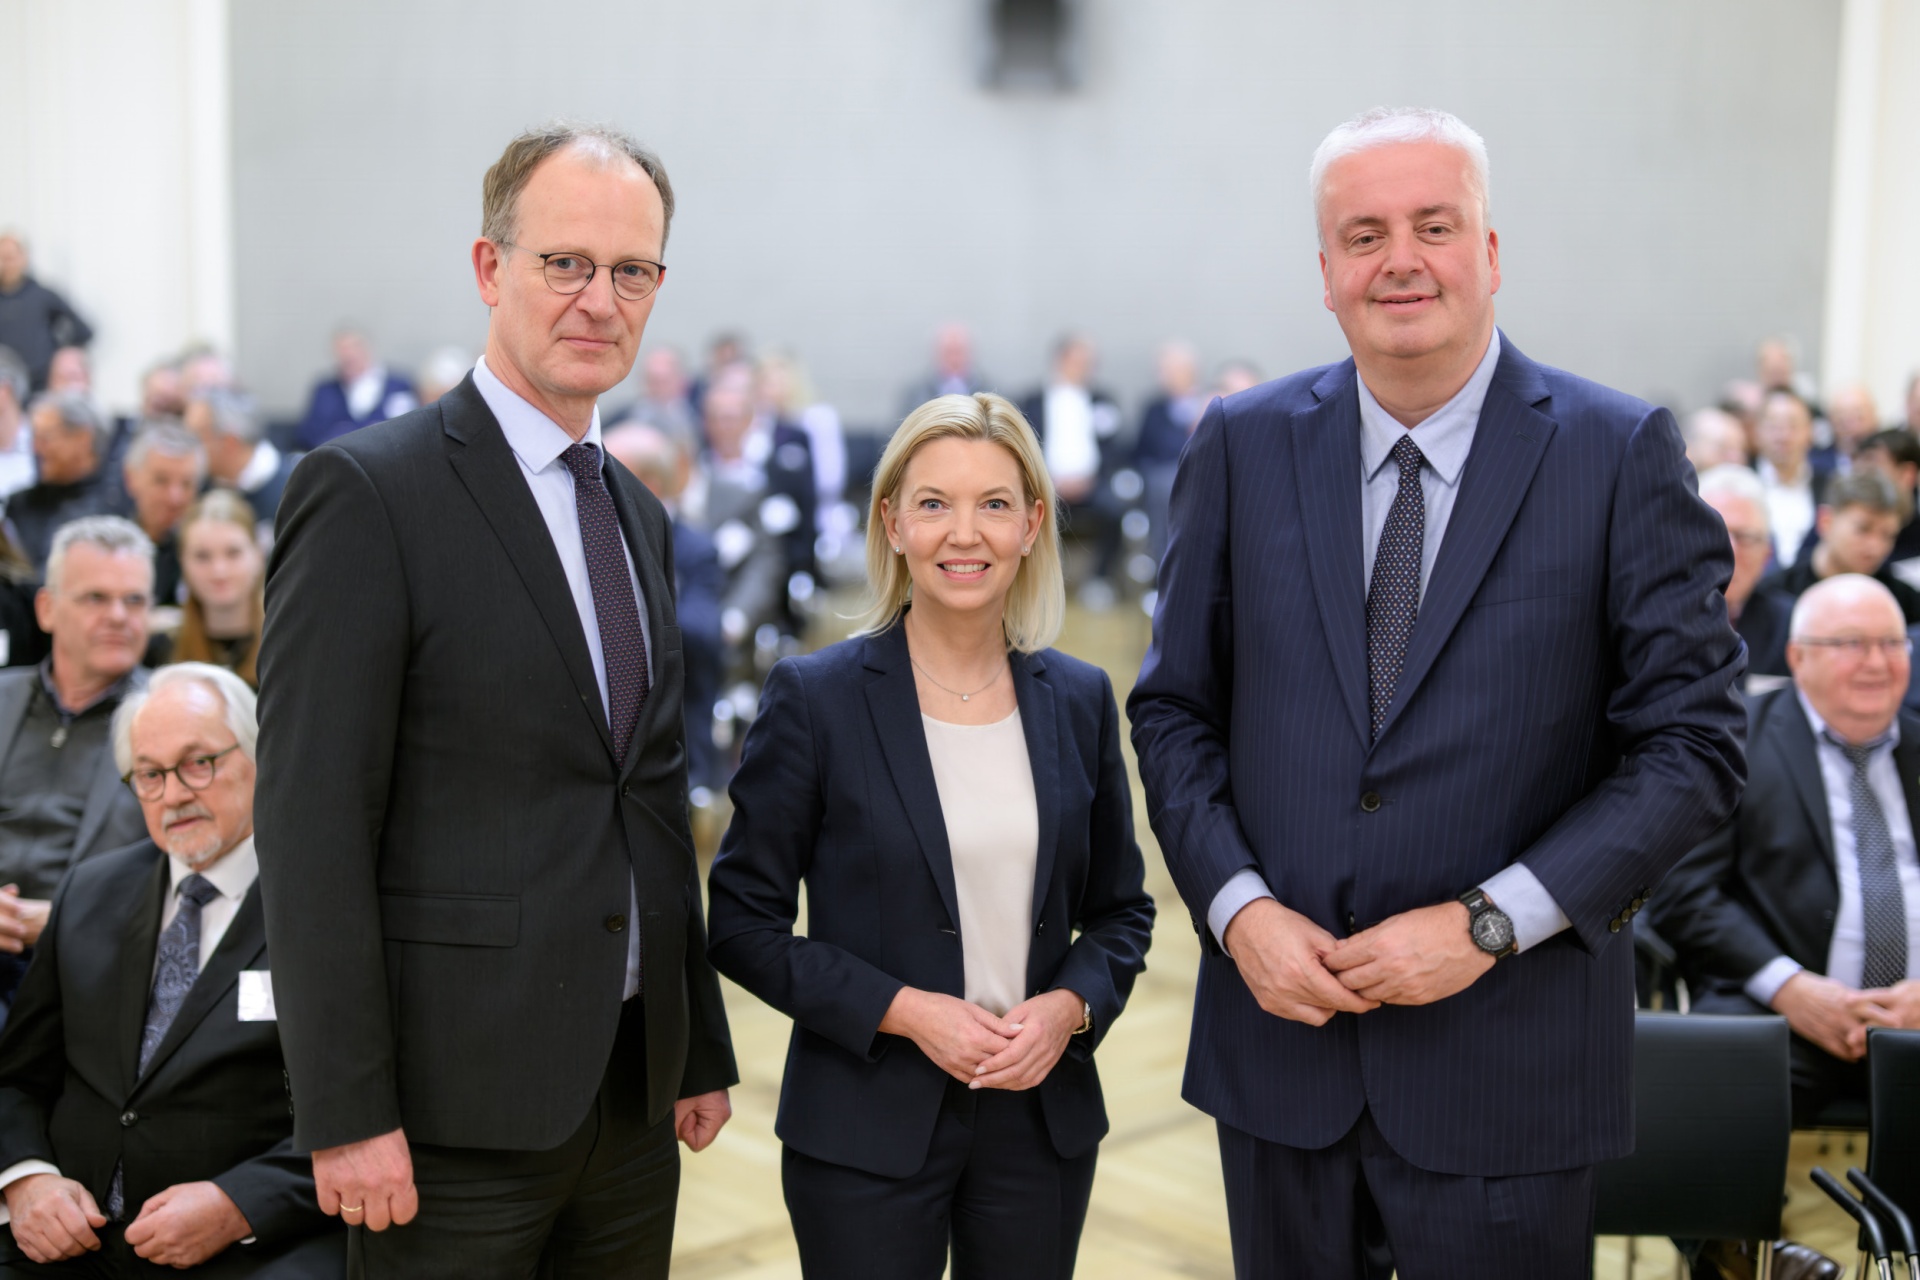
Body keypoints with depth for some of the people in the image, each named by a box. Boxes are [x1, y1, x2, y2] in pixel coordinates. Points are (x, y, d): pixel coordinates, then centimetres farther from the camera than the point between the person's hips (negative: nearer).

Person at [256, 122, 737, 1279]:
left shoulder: (641, 516, 12)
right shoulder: (366, 490, -10)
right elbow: (310, 824, -14)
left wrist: (705, 1052, 15)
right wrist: (346, 1115, -16)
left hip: (634, 1094, 7)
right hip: (458, 1105, -6)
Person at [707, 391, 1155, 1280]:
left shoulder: (1078, 701, 3)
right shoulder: (813, 698, -7)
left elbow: (1119, 911, 10)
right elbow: (744, 923, -6)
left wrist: (1069, 1006, -9)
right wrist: (903, 1009, -16)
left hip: (1041, 1119, 3)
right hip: (867, 1131, -3)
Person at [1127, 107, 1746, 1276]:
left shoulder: (1624, 454, -6)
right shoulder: (1245, 445, 1)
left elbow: (1694, 743, -7)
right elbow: (1175, 709, 6)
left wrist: (1488, 922, -15)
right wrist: (1237, 908, -8)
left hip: (1507, 1059, -2)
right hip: (1281, 1022, 3)